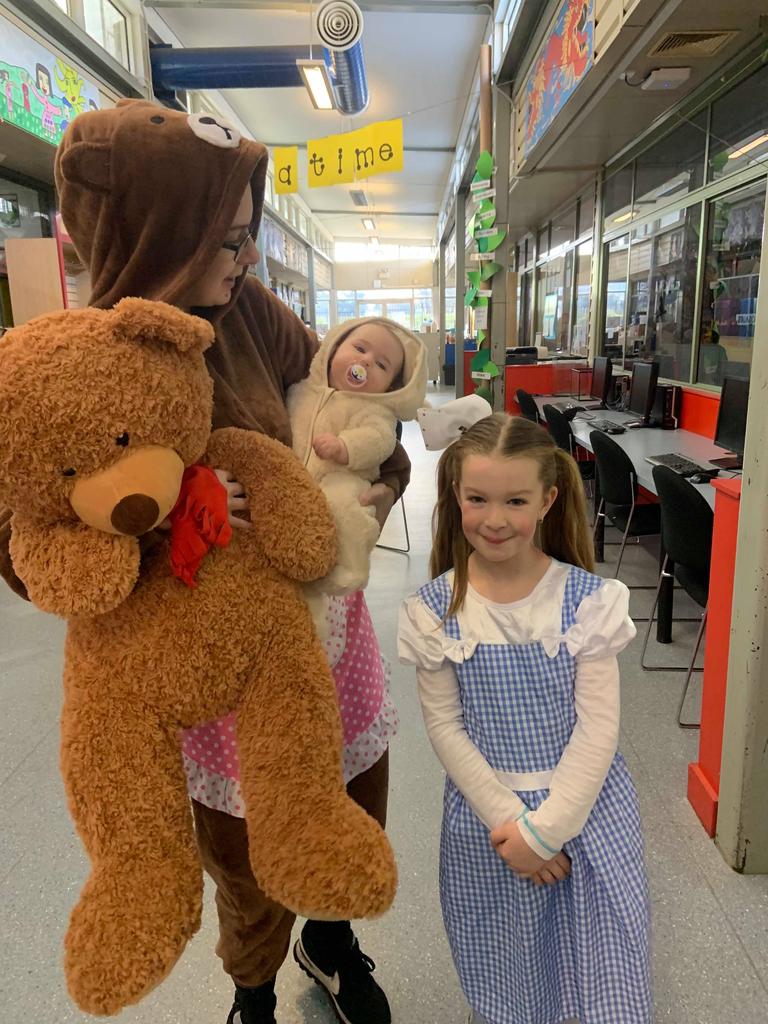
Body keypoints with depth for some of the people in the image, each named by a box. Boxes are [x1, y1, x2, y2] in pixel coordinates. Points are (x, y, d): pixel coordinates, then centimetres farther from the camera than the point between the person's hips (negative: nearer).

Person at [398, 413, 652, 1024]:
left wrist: (545, 828, -13)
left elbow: (598, 725, -11)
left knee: (603, 975, 9)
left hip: (585, 809, -1)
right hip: (485, 816, 1)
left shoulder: (586, 599, -12)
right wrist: (505, 819, -11)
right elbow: (445, 725, -6)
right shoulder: (437, 609, -9)